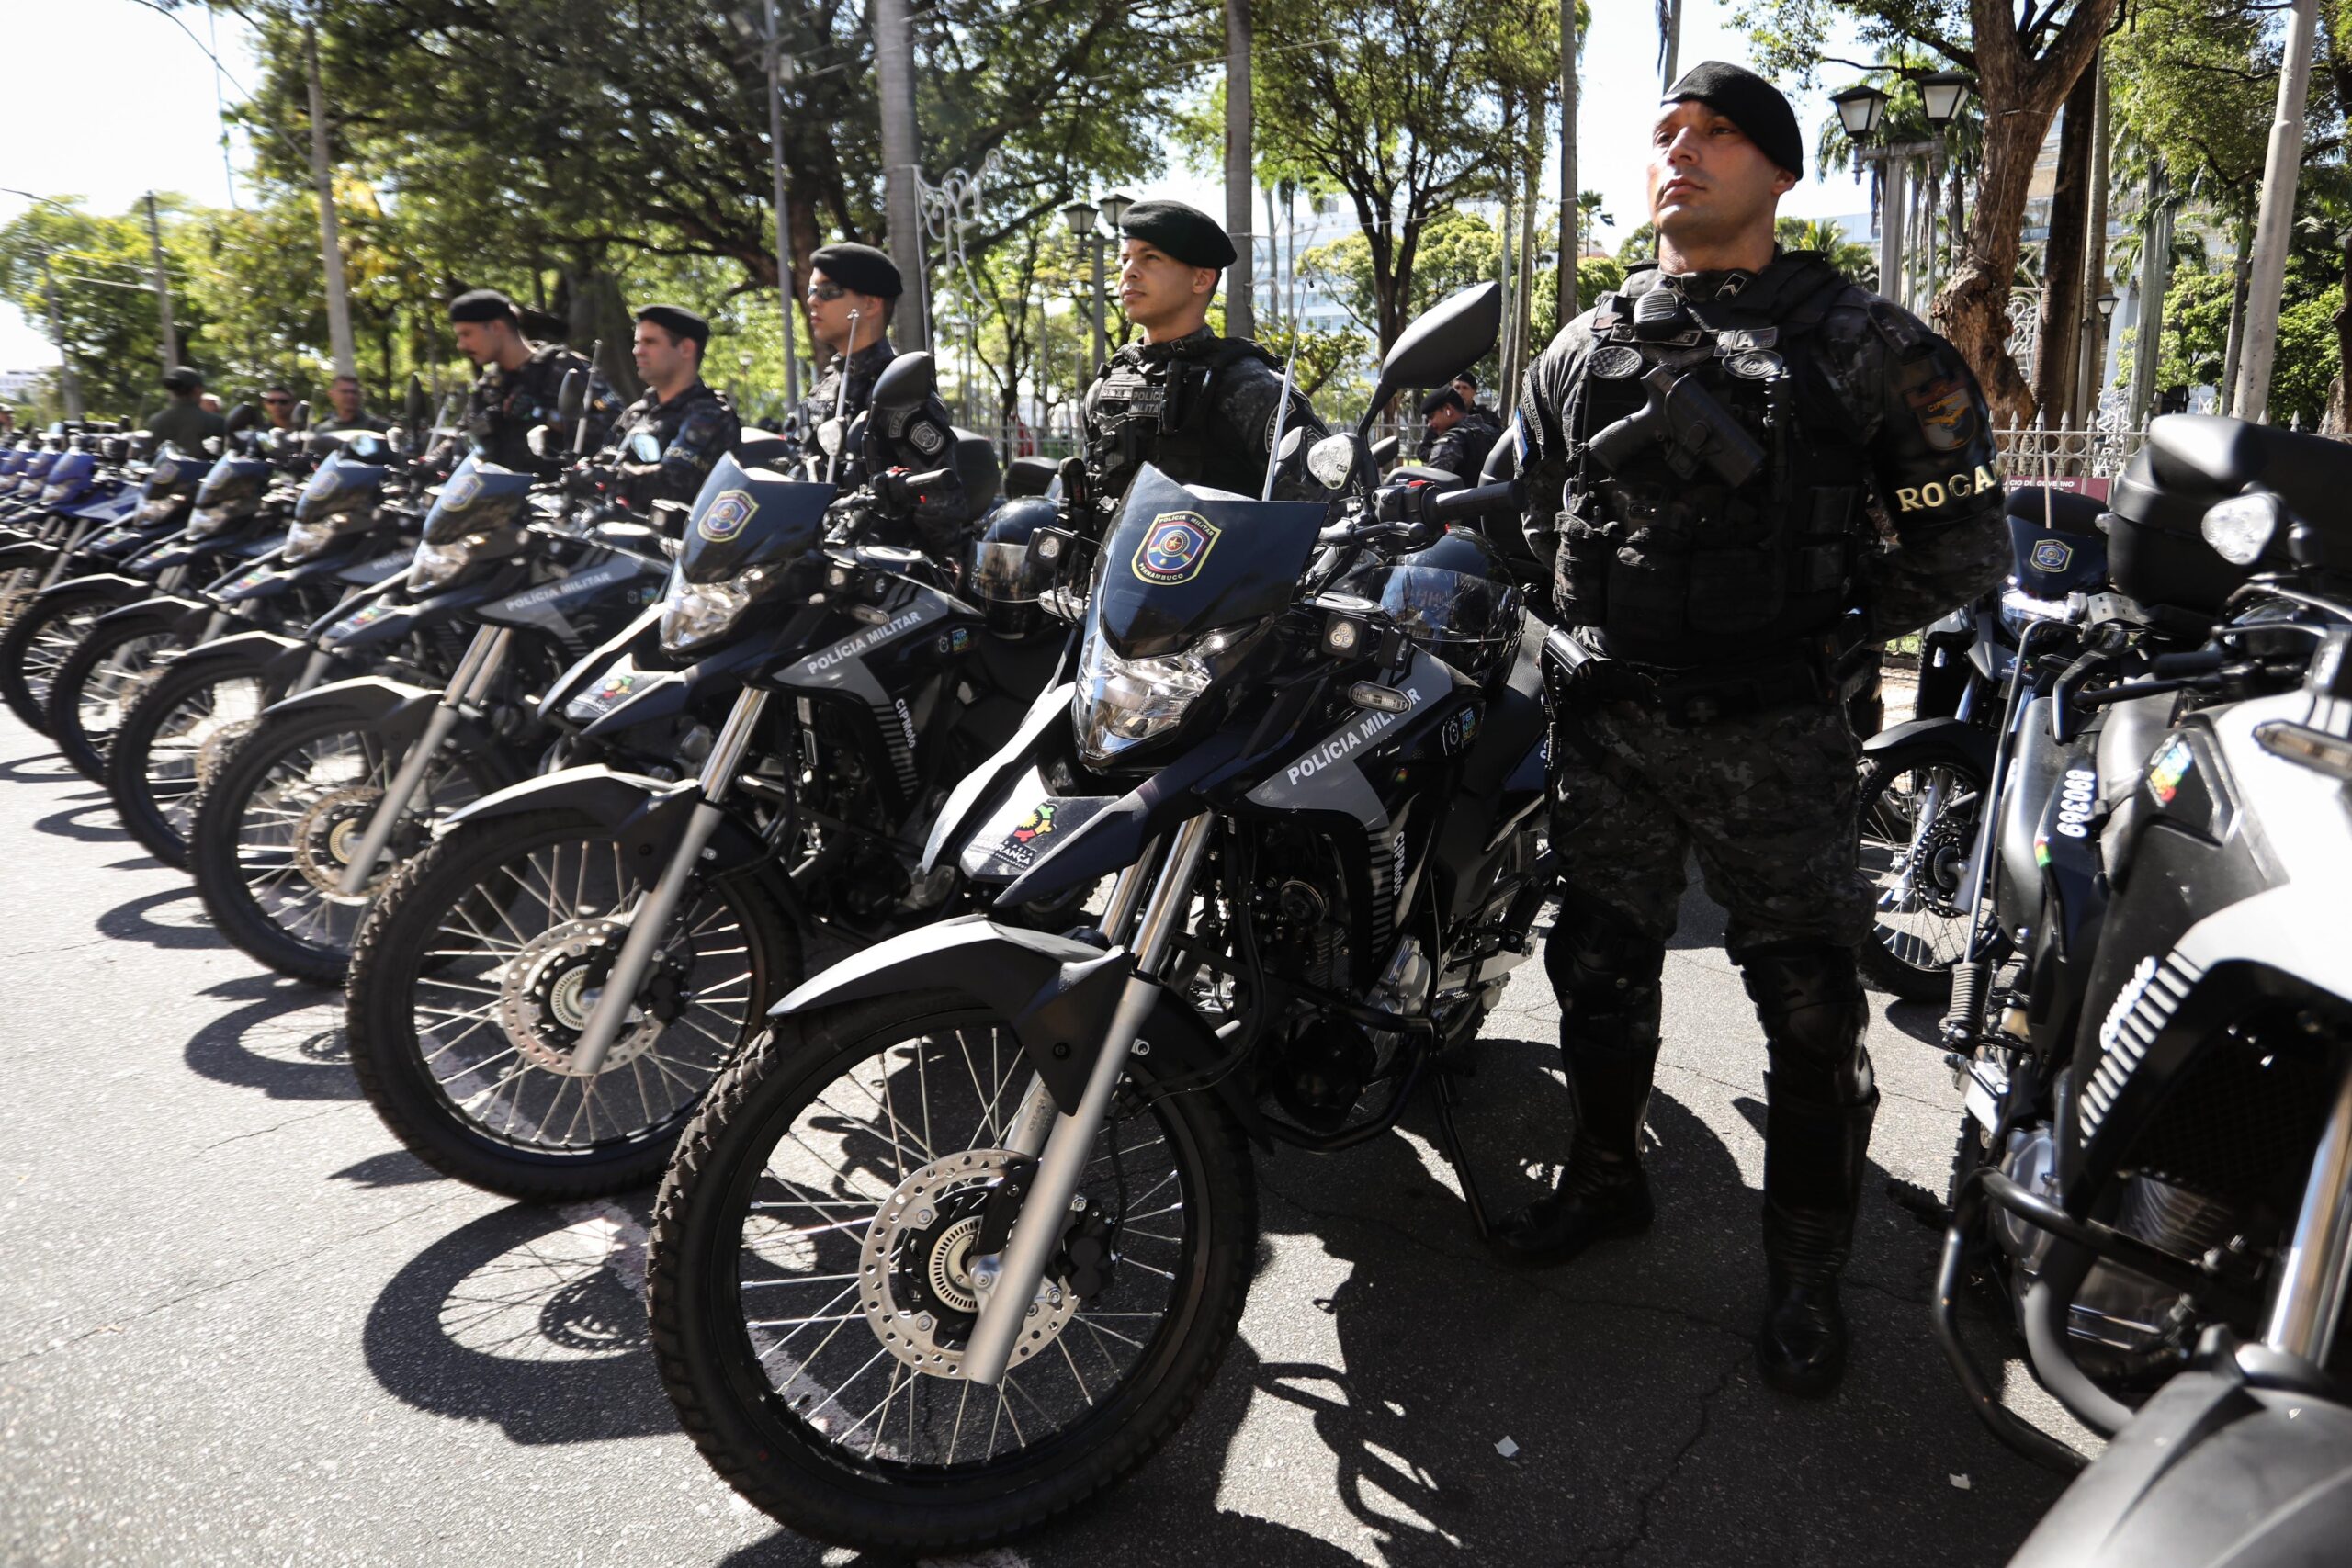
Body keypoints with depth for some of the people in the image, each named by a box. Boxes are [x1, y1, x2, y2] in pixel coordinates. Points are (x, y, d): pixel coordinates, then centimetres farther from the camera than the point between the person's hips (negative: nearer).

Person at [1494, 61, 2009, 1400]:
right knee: (1599, 970, 15)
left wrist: (1843, 633, -3)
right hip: (1610, 723, 4)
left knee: (1813, 1009, 1)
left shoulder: (1860, 340, 1)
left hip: (1773, 735, -3)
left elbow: (1964, 536, 3)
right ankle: (1608, 1178, 38)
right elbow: (1517, 512, 21)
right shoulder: (1587, 349, 11)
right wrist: (1585, 622, 11)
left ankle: (1808, 1274, 19)